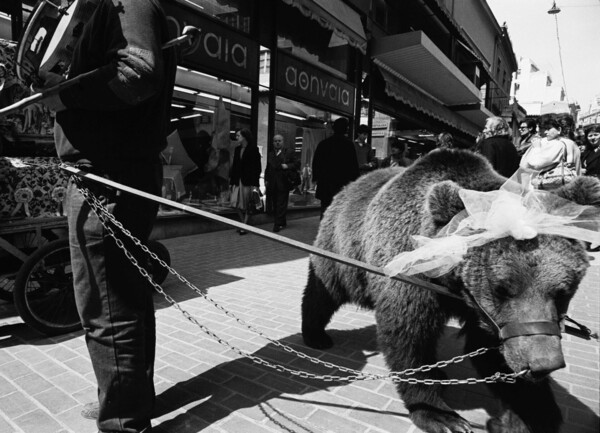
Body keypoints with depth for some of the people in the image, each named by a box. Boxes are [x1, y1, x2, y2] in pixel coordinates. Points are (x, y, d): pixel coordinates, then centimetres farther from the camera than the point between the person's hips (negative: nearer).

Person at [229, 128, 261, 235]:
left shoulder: (253, 149, -5)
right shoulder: (237, 149, 14)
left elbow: (257, 167, -9)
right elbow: (234, 165, 15)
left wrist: (255, 184, -16)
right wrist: (231, 180, 9)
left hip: (248, 181, -6)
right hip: (238, 181, 6)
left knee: (247, 206, 0)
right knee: (237, 204, 4)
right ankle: (244, 224, 17)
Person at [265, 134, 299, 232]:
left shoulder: (289, 152, 3)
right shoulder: (270, 153, 17)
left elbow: (297, 164, 0)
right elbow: (267, 168, 19)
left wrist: (287, 166, -15)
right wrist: (266, 179, 10)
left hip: (283, 183, -5)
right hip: (272, 184, 5)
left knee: (281, 205, -6)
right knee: (274, 205, 8)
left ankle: (278, 224, -4)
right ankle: (282, 223, 19)